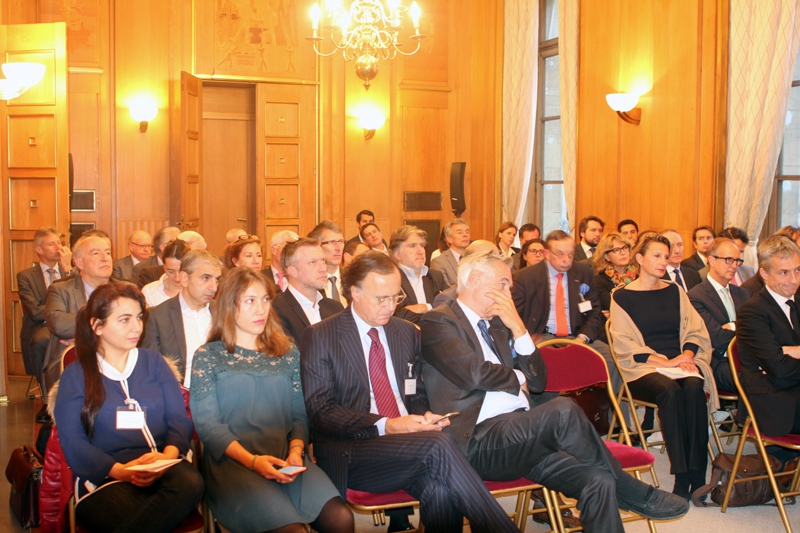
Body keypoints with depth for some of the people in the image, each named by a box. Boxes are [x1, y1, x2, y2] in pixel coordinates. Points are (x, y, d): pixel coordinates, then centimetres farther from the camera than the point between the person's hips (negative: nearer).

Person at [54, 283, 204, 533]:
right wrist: (119, 470, -19)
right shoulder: (75, 375, 11)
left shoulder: (153, 362, 19)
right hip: (104, 477, -4)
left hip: (162, 468, 4)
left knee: (190, 482, -34)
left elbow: (179, 419, 8)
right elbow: (73, 442, -1)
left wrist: (168, 455, -15)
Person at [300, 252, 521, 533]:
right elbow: (321, 412, -8)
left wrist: (425, 416, -2)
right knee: (439, 445, -31)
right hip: (352, 452, -4)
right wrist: (385, 426, -19)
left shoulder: (407, 332, 16)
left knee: (440, 490, -33)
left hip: (409, 445, 4)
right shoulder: (320, 337, -1)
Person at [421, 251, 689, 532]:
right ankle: (638, 495, -6)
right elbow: (474, 373, -16)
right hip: (477, 441, -8)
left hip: (520, 436, 8)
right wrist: (518, 379, 4)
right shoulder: (439, 321, 0)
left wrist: (518, 329, 6)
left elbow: (537, 383, 18)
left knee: (598, 480, -17)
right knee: (563, 410, -28)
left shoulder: (497, 324, 23)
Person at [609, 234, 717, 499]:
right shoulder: (622, 296, 5)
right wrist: (664, 361, -15)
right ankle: (682, 477, -31)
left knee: (694, 388, -31)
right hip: (643, 368, -3)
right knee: (671, 391, -35)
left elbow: (696, 330, 12)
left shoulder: (674, 291, 17)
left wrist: (687, 355, -10)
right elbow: (624, 344, -4)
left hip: (681, 362, 3)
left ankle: (698, 476, -29)